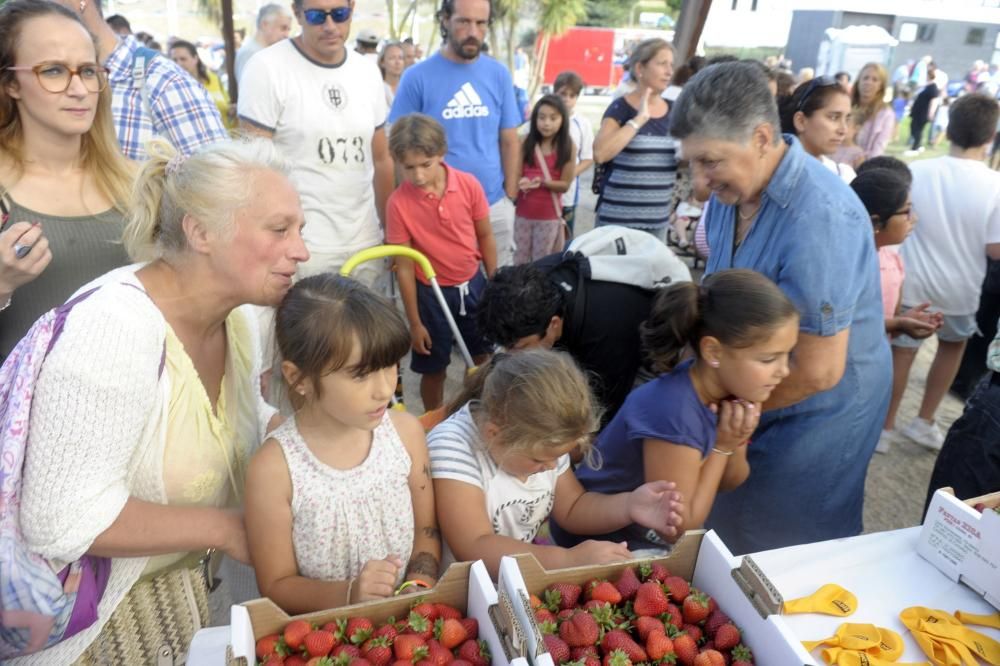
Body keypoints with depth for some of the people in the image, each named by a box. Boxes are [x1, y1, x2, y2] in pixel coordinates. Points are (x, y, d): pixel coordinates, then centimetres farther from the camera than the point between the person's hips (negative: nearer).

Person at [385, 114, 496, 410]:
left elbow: (485, 236, 0)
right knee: (434, 370, 10)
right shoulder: (398, 202, -19)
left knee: (483, 359, 19)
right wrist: (414, 322, -9)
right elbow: (404, 266, -13)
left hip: (473, 283, 3)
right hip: (431, 292, -3)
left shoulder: (469, 184, -13)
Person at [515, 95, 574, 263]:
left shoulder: (568, 147, -5)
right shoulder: (526, 143, -4)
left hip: (549, 215, -1)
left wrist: (542, 182, -23)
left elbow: (565, 185, -5)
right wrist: (521, 182, -29)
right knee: (520, 260, 8)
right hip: (523, 213, 1)